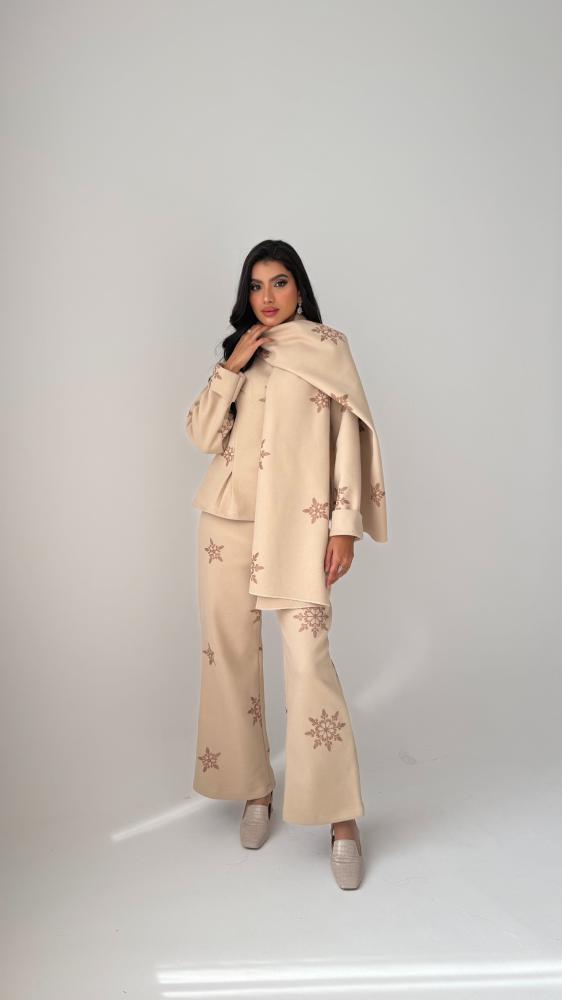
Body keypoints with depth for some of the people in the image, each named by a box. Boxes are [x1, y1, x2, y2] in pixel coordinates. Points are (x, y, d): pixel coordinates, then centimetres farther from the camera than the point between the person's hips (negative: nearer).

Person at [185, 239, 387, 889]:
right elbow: (203, 436, 7)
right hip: (228, 519, 4)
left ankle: (342, 818, 0)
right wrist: (232, 367, -4)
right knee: (231, 657, 6)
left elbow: (349, 437, 0)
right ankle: (255, 789, 23)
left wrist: (345, 525, -8)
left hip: (297, 523, -4)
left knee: (309, 661, -11)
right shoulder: (236, 353, 17)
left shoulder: (328, 348, 6)